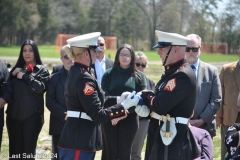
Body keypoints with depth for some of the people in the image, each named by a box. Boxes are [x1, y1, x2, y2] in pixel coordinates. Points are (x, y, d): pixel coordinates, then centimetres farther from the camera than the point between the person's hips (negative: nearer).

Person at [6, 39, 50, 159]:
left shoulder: (42, 70, 4)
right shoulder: (16, 69, 16)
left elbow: (41, 88, -13)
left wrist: (24, 76, -12)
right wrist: (12, 75, -4)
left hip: (32, 115, -4)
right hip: (14, 115, 4)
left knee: (28, 150, -2)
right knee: (14, 150, 3)